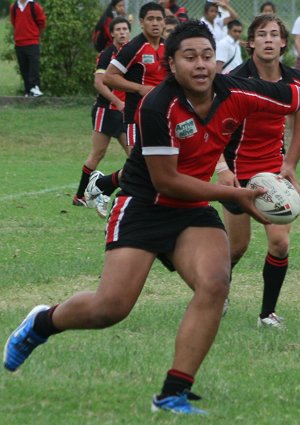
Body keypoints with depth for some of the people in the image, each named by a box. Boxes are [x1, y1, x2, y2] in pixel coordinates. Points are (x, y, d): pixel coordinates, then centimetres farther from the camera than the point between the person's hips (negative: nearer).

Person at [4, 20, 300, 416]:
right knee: (111, 307, -10)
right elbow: (166, 181, -21)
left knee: (215, 284, -22)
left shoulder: (236, 93, -11)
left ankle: (173, 394, -14)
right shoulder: (157, 108, -24)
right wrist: (235, 194, -19)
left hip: (194, 210, 4)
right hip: (144, 204, -4)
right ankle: (41, 323, 23)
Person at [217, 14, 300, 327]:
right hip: (239, 169, -3)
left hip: (274, 167, 3)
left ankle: (268, 312, 4)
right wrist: (222, 168, -33)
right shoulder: (237, 80, -18)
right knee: (237, 246, 6)